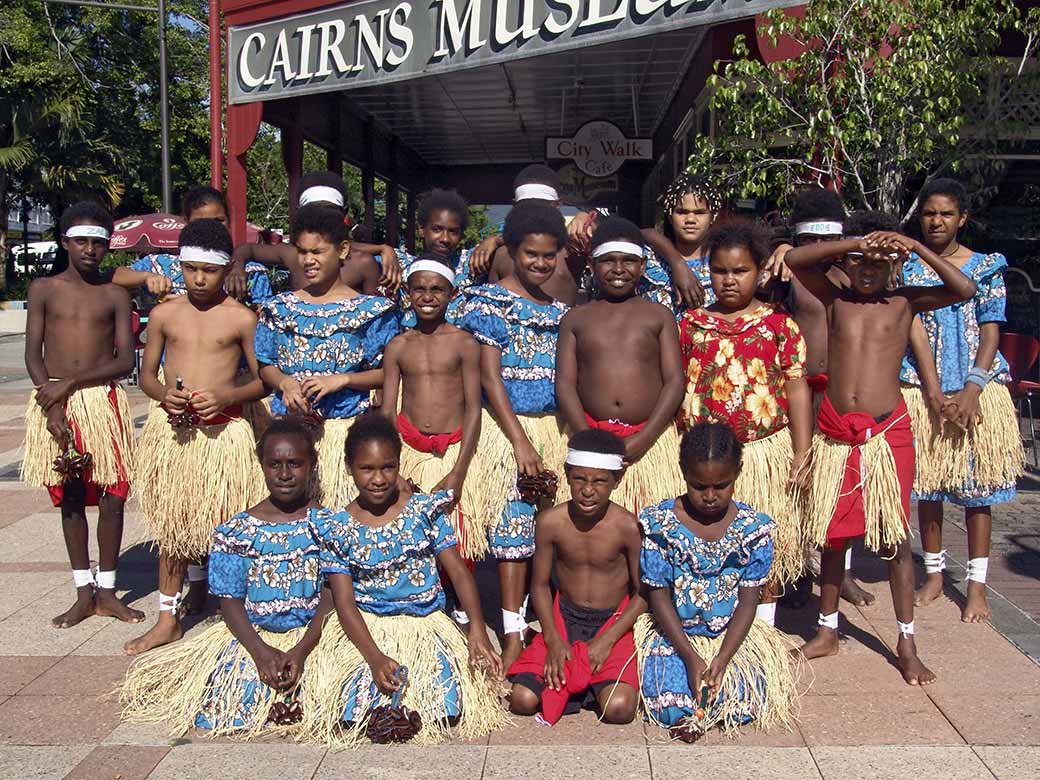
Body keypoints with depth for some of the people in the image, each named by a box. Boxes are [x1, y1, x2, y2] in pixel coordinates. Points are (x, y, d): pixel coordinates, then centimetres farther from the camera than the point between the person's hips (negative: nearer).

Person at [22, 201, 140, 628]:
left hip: (103, 401, 0)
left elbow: (125, 361, -3)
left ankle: (106, 591, 13)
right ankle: (84, 592, 18)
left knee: (112, 496, -1)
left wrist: (71, 383, -14)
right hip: (53, 401, 1)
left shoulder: (115, 294, 4)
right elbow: (33, 355, 2)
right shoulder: (44, 289, 6)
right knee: (70, 498, 7)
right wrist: (52, 404, -11)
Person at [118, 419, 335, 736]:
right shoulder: (237, 531, -1)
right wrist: (260, 650, -19)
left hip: (311, 635, -1)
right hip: (251, 635, 1)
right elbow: (231, 600, -2)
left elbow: (332, 597, -7)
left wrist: (301, 650, -21)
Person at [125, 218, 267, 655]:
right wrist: (164, 395, -10)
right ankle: (168, 619, 23)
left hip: (223, 429, -3)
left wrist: (224, 396, -16)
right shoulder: (164, 314, 7)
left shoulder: (241, 317, -1)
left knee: (224, 525, -1)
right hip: (171, 428, 3)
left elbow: (262, 379, 1)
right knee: (171, 525, 11)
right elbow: (146, 374, 12)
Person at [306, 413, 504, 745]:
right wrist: (375, 657, -23)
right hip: (367, 630, 0)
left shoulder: (425, 510, -2)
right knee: (352, 716, -22)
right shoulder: (337, 529, -3)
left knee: (447, 711, -20)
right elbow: (345, 602, -7)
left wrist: (478, 629, -20)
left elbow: (458, 570, -4)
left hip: (428, 623, 1)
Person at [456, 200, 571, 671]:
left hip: (553, 429, 5)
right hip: (506, 428, -5)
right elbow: (489, 376, -10)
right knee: (514, 525, -3)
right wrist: (520, 442, -15)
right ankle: (513, 631, 5)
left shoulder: (559, 309, 14)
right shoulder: (490, 301, -4)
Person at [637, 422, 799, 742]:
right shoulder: (661, 523, -12)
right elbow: (659, 597, -8)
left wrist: (721, 660, -18)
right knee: (672, 709, -23)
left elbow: (748, 601, -6)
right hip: (672, 634, -1)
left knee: (746, 703, -20)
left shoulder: (753, 527, -8)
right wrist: (690, 657, -18)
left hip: (732, 634, 2)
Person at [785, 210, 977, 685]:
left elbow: (964, 289, -10)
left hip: (887, 433, -2)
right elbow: (793, 260, -7)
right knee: (832, 535, 11)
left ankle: (907, 645, 15)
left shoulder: (904, 303, 3)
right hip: (835, 433, 2)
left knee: (895, 538, 3)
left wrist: (915, 247, -14)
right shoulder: (835, 300, 6)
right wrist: (854, 243, -16)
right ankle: (827, 632, 26)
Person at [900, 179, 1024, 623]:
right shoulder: (906, 266, 4)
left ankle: (977, 585, 10)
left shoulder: (986, 266, 5)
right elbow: (915, 331, -4)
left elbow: (990, 333, 0)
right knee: (928, 484, 6)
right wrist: (935, 394, -13)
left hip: (978, 386, 0)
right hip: (924, 387, 0)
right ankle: (934, 575, 20)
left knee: (977, 485, 2)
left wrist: (971, 391, -13)